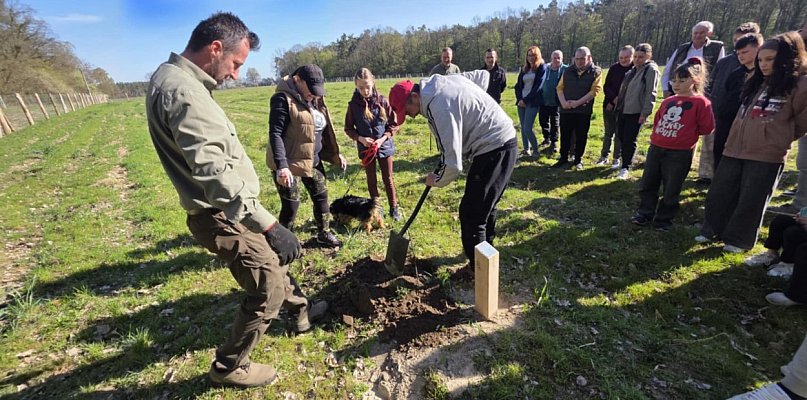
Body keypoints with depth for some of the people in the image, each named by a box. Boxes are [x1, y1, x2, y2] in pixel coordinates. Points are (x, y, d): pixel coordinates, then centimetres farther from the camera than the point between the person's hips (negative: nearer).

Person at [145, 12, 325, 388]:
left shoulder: (178, 79, 10)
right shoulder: (182, 91, -23)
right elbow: (213, 172, -33)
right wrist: (269, 224, -36)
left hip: (231, 209, 11)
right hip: (224, 216, -10)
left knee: (274, 259, 25)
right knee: (268, 291, 1)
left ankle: (300, 310, 47)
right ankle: (229, 367, 23)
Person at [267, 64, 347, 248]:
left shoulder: (315, 100, 8)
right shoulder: (283, 99, -16)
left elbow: (324, 131, 16)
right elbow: (275, 134, -22)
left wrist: (335, 154, 14)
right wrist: (281, 166, -31)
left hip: (313, 160, 8)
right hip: (289, 163, -8)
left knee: (321, 196, 15)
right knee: (291, 204, 0)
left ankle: (324, 234, 33)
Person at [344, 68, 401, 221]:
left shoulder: (383, 101, -10)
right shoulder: (353, 104, -7)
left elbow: (393, 124, -3)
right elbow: (348, 128, 1)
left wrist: (383, 138, -16)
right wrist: (360, 138, -16)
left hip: (384, 146, -1)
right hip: (365, 148, 1)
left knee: (388, 178, 10)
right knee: (371, 179, 13)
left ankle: (394, 208, 23)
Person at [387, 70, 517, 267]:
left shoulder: (439, 107, -24)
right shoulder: (445, 80, 5)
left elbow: (452, 163, -24)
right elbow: (483, 75, 22)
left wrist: (436, 180, -4)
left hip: (494, 150, -10)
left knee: (471, 214, -5)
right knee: (485, 207, 23)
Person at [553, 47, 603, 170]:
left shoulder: (596, 71, 0)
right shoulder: (568, 71, 9)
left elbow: (595, 90, -9)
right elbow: (560, 88, 6)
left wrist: (578, 102, -18)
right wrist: (563, 102, -11)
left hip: (584, 111, -2)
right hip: (566, 110, 2)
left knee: (581, 137, 6)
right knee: (565, 136, 8)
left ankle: (578, 160, 20)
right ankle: (563, 158, 21)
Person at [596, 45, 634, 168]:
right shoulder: (614, 68, 3)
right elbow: (606, 86, 3)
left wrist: (619, 101, -14)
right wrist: (614, 98, -12)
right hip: (609, 106, 3)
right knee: (608, 132, 10)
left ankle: (617, 158, 15)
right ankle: (604, 156, 18)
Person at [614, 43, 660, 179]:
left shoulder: (651, 70, -8)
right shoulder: (633, 69, 15)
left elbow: (650, 93, -14)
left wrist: (645, 113, -18)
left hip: (636, 112, -8)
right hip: (622, 109, 8)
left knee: (629, 140, -5)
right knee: (621, 137, 13)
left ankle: (625, 168, 3)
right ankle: (625, 162, 28)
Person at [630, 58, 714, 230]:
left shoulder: (701, 102, -8)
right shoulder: (668, 101, 9)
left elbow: (707, 128, -9)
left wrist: (687, 133, 3)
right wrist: (657, 135, 7)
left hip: (679, 154, -5)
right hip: (656, 148, 6)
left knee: (671, 190, 6)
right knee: (647, 184, 12)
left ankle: (664, 219, 21)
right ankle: (645, 214, 25)